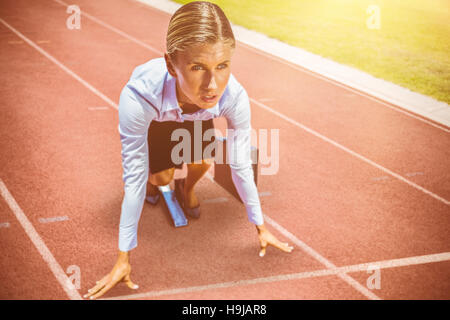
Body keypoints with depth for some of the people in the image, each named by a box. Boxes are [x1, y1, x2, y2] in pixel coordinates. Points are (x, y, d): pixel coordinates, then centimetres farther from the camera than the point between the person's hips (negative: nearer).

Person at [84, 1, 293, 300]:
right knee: (161, 176, -14)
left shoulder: (234, 98, -42)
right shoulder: (138, 96, -48)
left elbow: (241, 167, -24)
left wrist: (262, 227, -12)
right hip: (153, 118, -1)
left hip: (195, 118, 1)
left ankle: (188, 188, 17)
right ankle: (155, 181, 24)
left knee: (202, 162, -19)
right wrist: (123, 259, -29)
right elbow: (133, 180, -37)